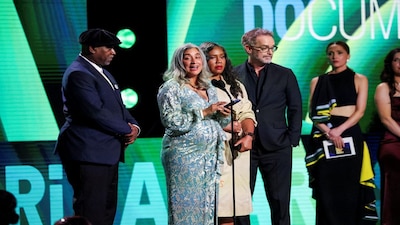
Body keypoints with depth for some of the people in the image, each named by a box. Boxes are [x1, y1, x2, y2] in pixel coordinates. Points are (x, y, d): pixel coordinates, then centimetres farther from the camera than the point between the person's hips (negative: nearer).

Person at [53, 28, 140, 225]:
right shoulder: (78, 74, -13)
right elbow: (96, 112, -22)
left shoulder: (103, 73, 19)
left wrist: (134, 126, 1)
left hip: (107, 153, 10)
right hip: (88, 154, -10)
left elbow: (118, 106, 22)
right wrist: (127, 130, -11)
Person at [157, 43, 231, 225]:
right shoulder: (171, 88, -5)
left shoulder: (209, 89, 15)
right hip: (184, 155, -6)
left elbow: (219, 122, 20)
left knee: (207, 206, 7)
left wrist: (222, 114, -3)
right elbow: (173, 122, -16)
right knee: (187, 206, -5)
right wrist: (204, 112, -18)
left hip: (210, 155, 6)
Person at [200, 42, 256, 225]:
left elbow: (247, 113, 12)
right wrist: (225, 126, -13)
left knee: (238, 199, 0)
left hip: (239, 148, 6)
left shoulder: (235, 85, 20)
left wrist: (248, 135, -6)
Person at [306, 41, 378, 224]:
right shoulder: (317, 81, 12)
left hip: (349, 136, -1)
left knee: (349, 189, -4)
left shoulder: (359, 80, 8)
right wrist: (328, 132, -14)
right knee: (327, 190, -2)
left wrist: (339, 130, -16)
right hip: (323, 138, 1)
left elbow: (360, 111, -2)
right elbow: (313, 113, 3)